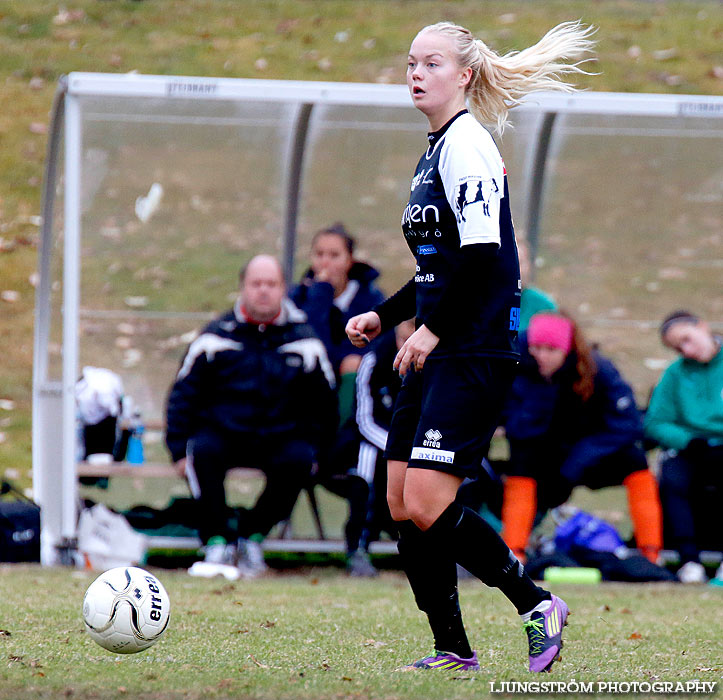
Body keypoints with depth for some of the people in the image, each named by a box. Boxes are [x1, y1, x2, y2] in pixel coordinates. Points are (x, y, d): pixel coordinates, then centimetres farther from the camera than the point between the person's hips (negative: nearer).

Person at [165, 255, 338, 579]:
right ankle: (218, 543, -25)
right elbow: (183, 397, 8)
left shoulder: (304, 342, 5)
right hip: (223, 433, -1)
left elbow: (323, 406, 14)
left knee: (298, 461, -31)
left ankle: (252, 535, -12)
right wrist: (180, 450, -2)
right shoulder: (216, 337, 4)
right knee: (203, 451, -34)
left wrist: (310, 448, 0)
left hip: (279, 438, 1)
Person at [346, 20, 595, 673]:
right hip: (438, 352, 10)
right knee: (401, 504, 5)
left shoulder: (465, 142, -11)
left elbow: (482, 252, -20)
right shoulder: (437, 148, 19)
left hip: (474, 351, -10)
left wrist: (433, 329, -17)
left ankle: (538, 605, -1)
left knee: (426, 505, -15)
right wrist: (384, 316, 19)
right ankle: (453, 649, 10)